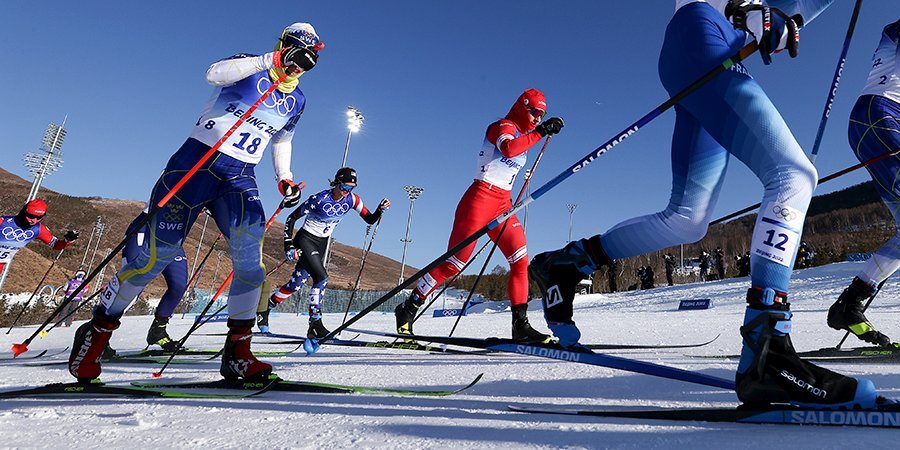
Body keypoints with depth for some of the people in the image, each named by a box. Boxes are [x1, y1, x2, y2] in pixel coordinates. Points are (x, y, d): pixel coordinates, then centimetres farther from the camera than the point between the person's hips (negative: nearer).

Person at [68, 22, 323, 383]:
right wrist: (273, 60, -28)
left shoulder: (296, 101, 16)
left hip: (239, 177, 4)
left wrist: (285, 179, 11)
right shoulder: (251, 65, 0)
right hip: (195, 162, -4)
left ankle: (237, 352, -19)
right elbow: (214, 74, -22)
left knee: (249, 246, -24)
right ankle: (97, 331, 15)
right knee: (158, 254, -8)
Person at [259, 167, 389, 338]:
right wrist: (288, 246, -17)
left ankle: (264, 309, 32)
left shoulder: (352, 199, -9)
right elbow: (291, 218, -14)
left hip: (322, 244, 6)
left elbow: (370, 220, -4)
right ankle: (315, 325, -13)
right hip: (305, 241, -6)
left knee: (296, 283, 11)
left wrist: (380, 210, -24)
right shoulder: (319, 199, -23)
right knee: (321, 278, -23)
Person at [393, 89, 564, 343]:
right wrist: (541, 132, -27)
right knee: (454, 263, -8)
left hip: (503, 206, 9)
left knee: (521, 261, -5)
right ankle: (409, 309, 6)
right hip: (480, 200, -9)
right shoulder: (504, 126, -4)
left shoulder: (521, 136, 22)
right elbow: (508, 149, -29)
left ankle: (520, 325, -3)